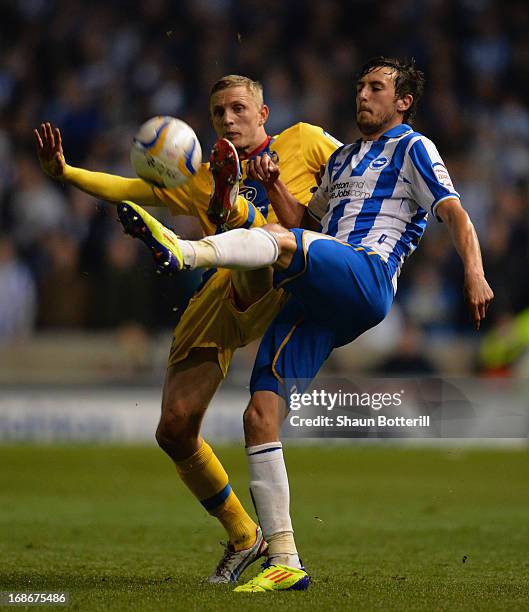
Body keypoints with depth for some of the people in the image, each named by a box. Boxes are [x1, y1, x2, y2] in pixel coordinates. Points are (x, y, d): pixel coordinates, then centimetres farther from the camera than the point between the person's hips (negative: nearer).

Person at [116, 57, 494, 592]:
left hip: (364, 275, -7)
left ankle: (181, 251, -61)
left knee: (276, 240, -34)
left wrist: (474, 272, -19)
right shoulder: (341, 160, 34)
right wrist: (274, 187, 15)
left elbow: (453, 211, -2)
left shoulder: (413, 148, 11)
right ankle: (284, 562, -7)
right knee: (259, 417, -6)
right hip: (314, 303, 7)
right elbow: (304, 221, 35)